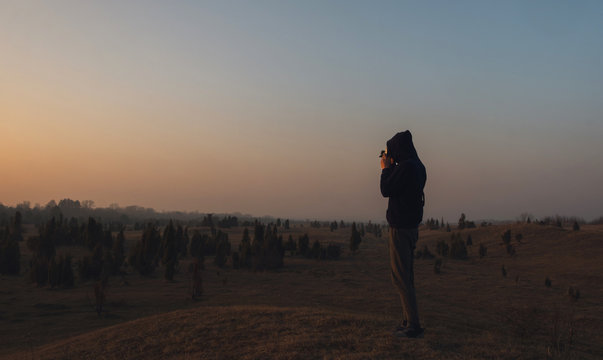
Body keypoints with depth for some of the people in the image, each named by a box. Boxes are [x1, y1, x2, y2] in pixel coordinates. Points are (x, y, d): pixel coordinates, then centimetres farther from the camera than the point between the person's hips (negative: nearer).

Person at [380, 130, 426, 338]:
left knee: (400, 277, -6)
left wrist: (385, 168, -3)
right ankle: (408, 322, 23)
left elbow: (386, 190, -12)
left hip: (401, 228, -10)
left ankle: (413, 325, -4)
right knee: (406, 276, 16)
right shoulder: (418, 167, 13)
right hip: (411, 227, 10)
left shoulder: (406, 166, -18)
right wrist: (390, 168, 16)